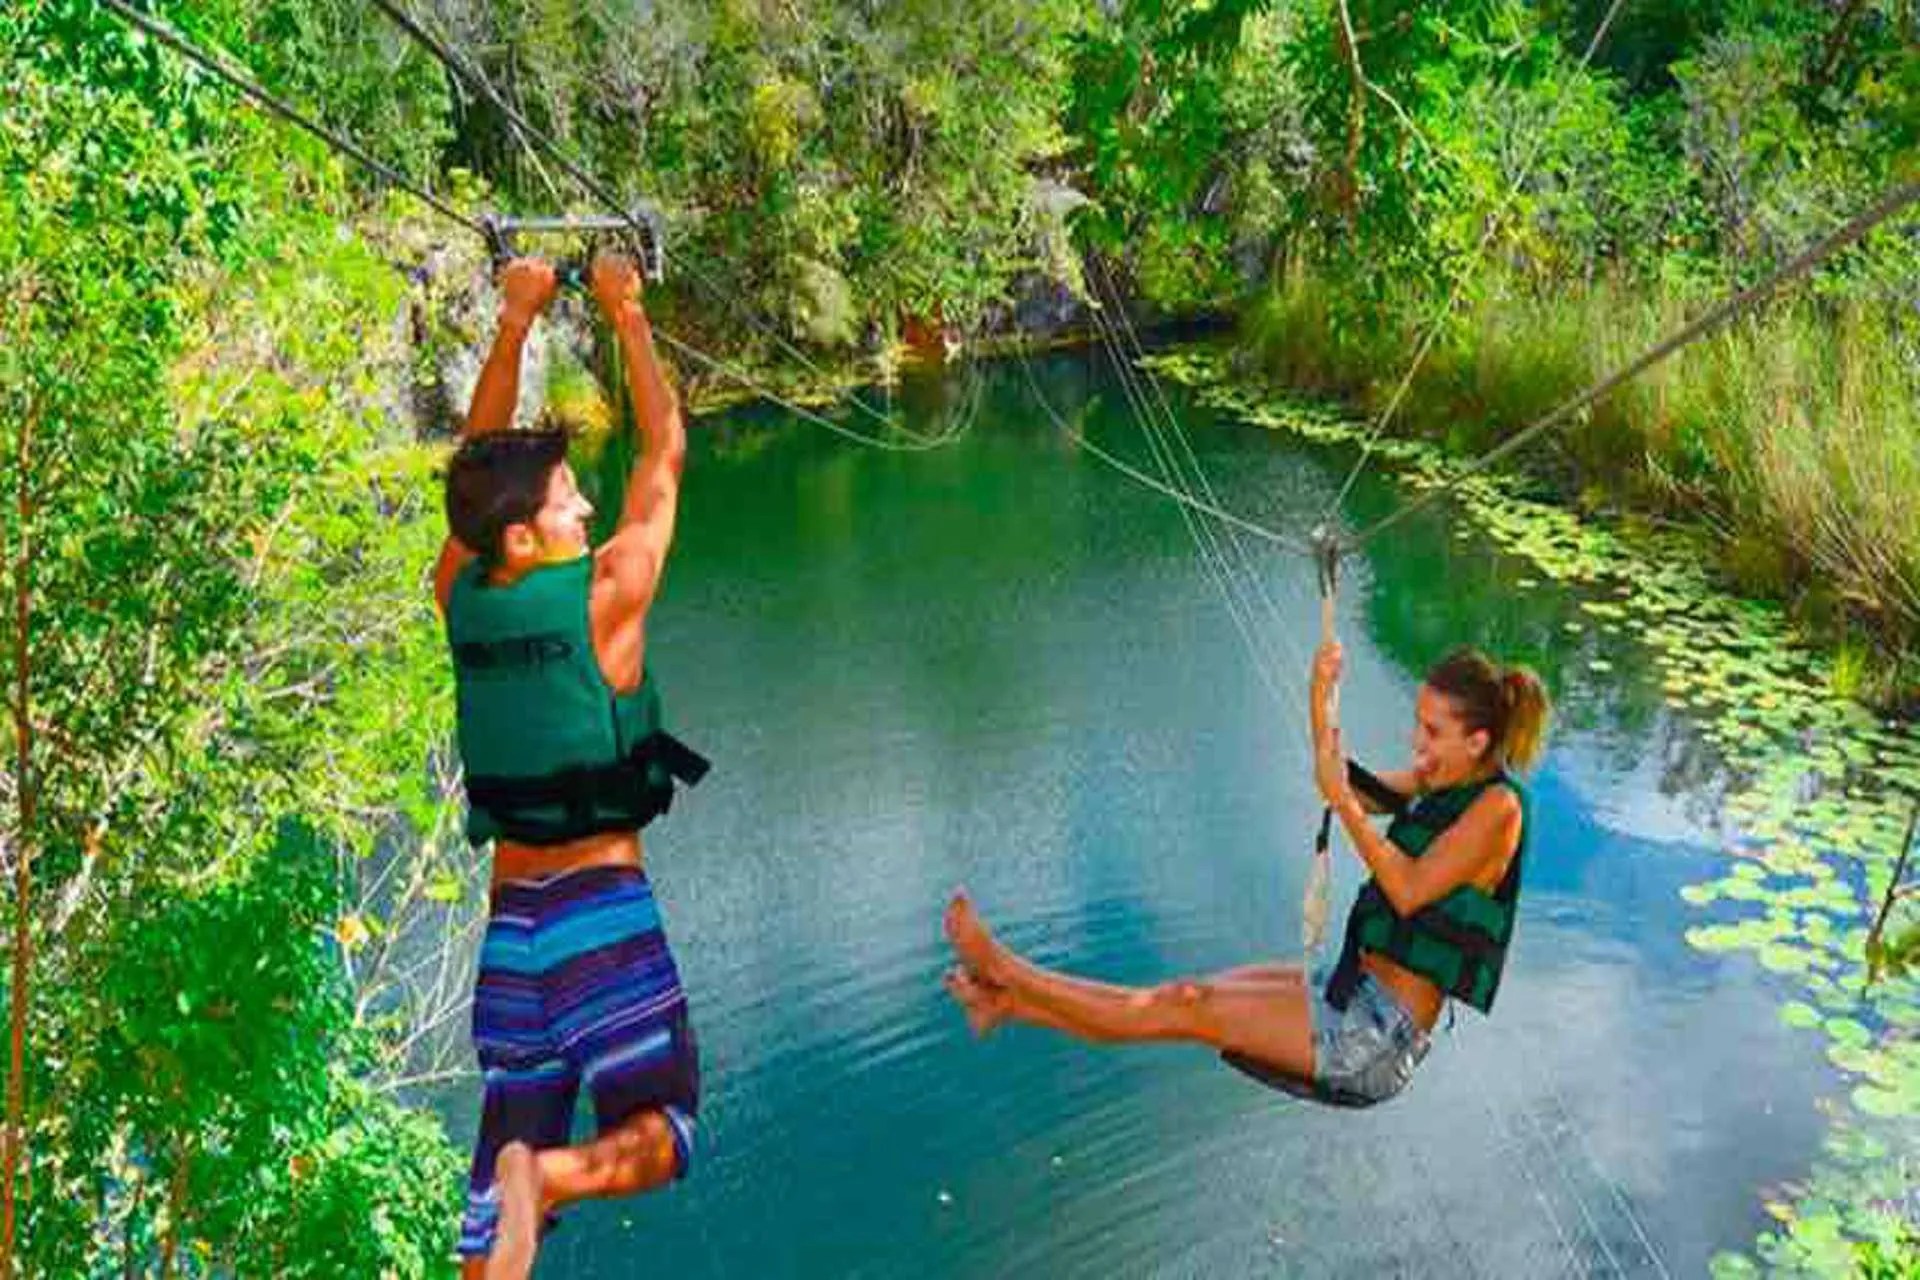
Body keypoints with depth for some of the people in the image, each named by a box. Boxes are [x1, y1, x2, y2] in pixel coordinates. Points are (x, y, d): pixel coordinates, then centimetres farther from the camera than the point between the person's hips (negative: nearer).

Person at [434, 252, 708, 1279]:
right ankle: (548, 1177, -24)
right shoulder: (605, 596, -11)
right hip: (602, 902, -5)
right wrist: (627, 317, 8)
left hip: (510, 913, 5)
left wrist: (515, 323, 17)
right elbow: (665, 452, 1)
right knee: (659, 1132, 4)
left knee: (511, 1138, 12)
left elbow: (479, 458, 16)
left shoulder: (459, 596, 2)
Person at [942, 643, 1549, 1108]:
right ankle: (1010, 1003, 4)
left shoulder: (1497, 806, -17)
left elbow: (1409, 891, -24)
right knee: (1189, 995, 3)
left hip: (1386, 1029, -8)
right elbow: (1347, 792, 15)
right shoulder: (1449, 780, 9)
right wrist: (1321, 703, 0)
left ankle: (1008, 975, -5)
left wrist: (1343, 800, -23)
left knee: (1191, 1006, -9)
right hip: (1355, 989, 8)